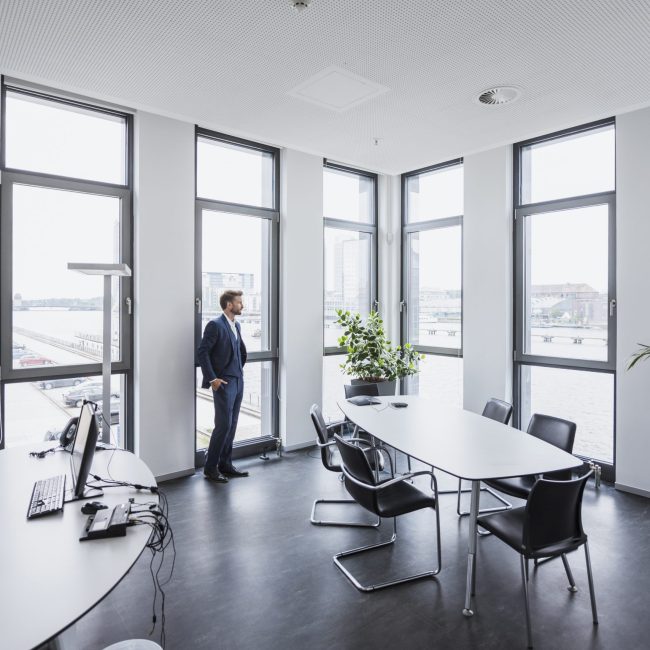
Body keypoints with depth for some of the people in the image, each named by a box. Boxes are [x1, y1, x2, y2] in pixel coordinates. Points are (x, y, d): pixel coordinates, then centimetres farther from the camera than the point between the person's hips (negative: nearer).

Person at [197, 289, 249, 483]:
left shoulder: (236, 325, 13)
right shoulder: (215, 325, -11)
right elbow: (203, 352, -14)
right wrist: (212, 378, -17)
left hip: (238, 381, 8)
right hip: (223, 383, -8)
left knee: (232, 425, 11)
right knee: (223, 425, -7)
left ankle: (225, 464, 21)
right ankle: (210, 468, 6)